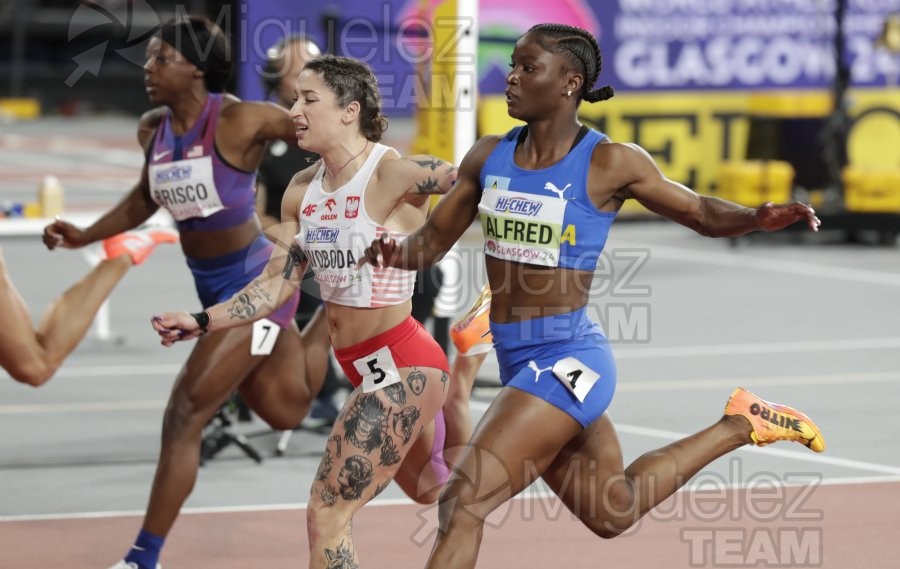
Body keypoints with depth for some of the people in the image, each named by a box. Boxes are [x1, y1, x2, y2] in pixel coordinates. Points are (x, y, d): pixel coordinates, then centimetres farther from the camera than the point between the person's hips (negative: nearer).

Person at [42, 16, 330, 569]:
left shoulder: (240, 120, -22)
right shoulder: (154, 128, 0)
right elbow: (145, 200, 18)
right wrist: (84, 236, 7)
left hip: (255, 281, -8)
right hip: (211, 286, 8)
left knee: (186, 413, -12)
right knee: (284, 411, 18)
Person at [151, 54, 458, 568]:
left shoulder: (394, 175, -18)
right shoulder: (303, 190, 5)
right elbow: (278, 284, 9)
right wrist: (201, 324, 0)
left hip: (400, 366, -9)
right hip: (363, 367, 9)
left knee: (327, 515, -11)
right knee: (431, 491, 27)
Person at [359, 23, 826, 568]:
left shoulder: (610, 163, -11)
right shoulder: (489, 158, 4)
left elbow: (701, 211, 0)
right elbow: (434, 239, 11)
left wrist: (760, 217, -20)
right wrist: (396, 252, -12)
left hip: (567, 361, -7)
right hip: (516, 359, 7)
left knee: (463, 503, -18)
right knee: (612, 512, 24)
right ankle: (738, 426, 42)